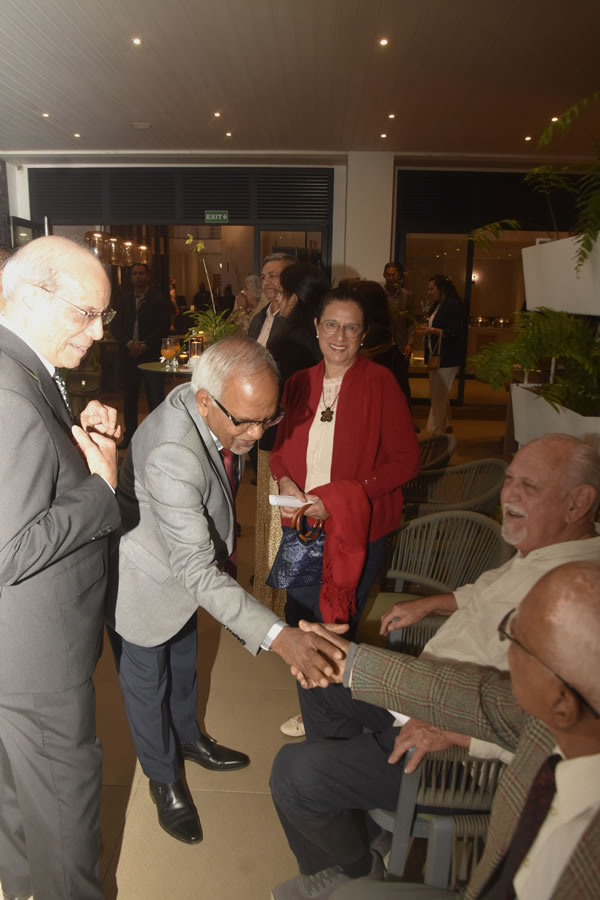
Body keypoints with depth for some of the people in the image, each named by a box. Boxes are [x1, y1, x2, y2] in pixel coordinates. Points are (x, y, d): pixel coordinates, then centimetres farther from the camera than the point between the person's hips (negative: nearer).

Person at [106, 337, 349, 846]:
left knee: (184, 663, 29)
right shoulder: (171, 455, -43)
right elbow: (198, 571, -42)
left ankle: (188, 738, 56)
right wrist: (277, 636, -48)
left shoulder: (223, 411, -17)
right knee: (148, 684, 17)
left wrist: (220, 544, 14)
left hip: (186, 566, 7)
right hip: (143, 583, -7)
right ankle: (164, 779, 43)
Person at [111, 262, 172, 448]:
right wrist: (129, 343, -10)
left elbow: (164, 327, -4)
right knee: (129, 396, 7)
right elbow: (116, 325, 7)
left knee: (155, 396, -6)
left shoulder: (160, 298, 3)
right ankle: (129, 435, 17)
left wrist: (144, 345, -12)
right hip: (128, 353, 3)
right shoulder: (122, 297, 12)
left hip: (151, 354, -3)